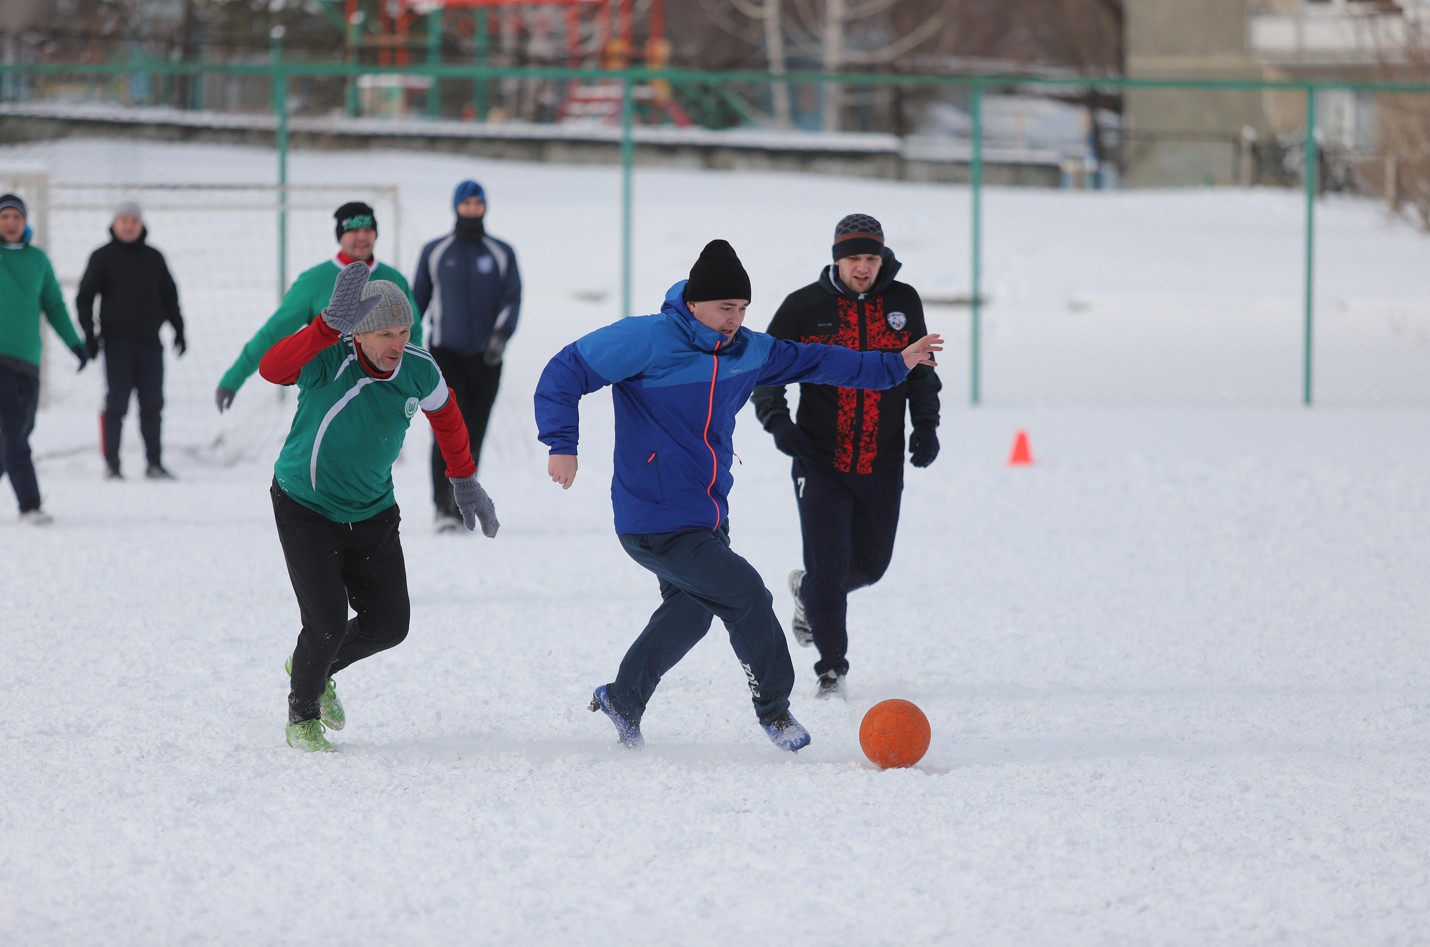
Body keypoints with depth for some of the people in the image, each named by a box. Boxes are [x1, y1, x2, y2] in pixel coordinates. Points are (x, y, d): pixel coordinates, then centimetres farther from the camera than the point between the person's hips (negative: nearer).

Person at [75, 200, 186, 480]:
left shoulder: (153, 258, 12)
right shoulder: (103, 257, 2)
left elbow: (169, 296, 19)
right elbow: (85, 297, 2)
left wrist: (179, 330, 12)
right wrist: (89, 334, -6)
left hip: (150, 341, 3)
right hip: (117, 341, -3)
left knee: (152, 404, 4)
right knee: (117, 404, -5)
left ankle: (154, 463, 9)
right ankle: (112, 464, -1)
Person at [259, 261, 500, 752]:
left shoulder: (418, 370, -14)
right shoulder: (327, 357, -27)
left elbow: (445, 414, 9)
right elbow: (272, 368, -48)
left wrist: (465, 482, 20)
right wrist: (330, 326, -60)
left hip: (372, 513, 5)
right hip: (305, 507, -5)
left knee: (388, 625, 6)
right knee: (327, 623, -12)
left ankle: (317, 666, 38)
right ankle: (303, 716, 17)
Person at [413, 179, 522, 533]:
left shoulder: (502, 254, 8)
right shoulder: (434, 252, 8)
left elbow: (512, 298, 1)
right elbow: (417, 299, 14)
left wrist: (501, 334, -17)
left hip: (485, 358, 1)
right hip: (445, 354, -1)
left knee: (473, 435, 3)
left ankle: (462, 507, 14)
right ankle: (444, 507, -18)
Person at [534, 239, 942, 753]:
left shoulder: (746, 351, 5)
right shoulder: (646, 342, -17)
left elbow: (812, 361, 19)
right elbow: (566, 371, -14)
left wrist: (893, 365, 20)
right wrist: (562, 445, -23)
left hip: (708, 521, 9)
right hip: (657, 526, -9)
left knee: (689, 614, 24)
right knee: (746, 596, -13)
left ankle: (623, 701, 44)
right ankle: (773, 708, 6)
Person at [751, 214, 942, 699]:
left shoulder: (903, 303, 1)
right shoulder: (805, 306, -7)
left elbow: (921, 369, 14)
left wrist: (926, 424, 2)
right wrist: (777, 419, -15)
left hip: (882, 465, 3)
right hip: (821, 463, -3)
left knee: (871, 564, 13)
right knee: (829, 566, -8)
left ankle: (808, 589, 46)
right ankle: (831, 666, 10)